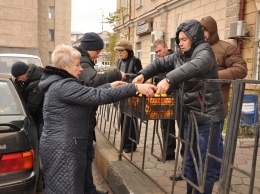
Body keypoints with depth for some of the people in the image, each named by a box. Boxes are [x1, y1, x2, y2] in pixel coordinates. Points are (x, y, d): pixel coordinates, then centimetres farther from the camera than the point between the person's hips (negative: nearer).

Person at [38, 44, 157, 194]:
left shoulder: (58, 83, 13)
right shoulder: (64, 86, -20)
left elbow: (88, 94, 19)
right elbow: (98, 96, -27)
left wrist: (109, 86, 15)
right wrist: (135, 88, -26)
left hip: (60, 146, 11)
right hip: (62, 149, -11)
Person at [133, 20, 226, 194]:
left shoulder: (204, 50, -12)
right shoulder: (180, 54, 12)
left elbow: (195, 66, -33)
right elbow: (161, 63, 15)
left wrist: (169, 80, -41)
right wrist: (143, 74, -2)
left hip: (208, 117, -8)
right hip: (191, 116, 8)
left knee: (205, 166, 1)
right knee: (189, 162, 18)